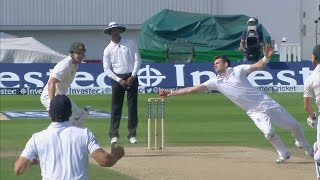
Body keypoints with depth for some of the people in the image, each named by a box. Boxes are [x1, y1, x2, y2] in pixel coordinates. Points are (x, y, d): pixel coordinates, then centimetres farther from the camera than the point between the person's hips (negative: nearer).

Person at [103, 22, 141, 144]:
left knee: (133, 106, 0)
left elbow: (137, 60, 2)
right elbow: (107, 68, 0)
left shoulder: (130, 44, 4)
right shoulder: (108, 50, 3)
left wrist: (132, 77, -8)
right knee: (116, 107, -2)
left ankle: (132, 135, 4)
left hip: (131, 77, 0)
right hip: (117, 79, 0)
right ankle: (114, 135, 1)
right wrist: (119, 80, -10)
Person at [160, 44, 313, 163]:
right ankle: (284, 153, -1)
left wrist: (266, 58, -35)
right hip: (255, 112, 1)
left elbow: (258, 66, -13)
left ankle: (302, 144, 32)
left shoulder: (238, 70, -4)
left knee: (294, 126, 2)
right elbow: (194, 89, 0)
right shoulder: (215, 82, 4)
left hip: (266, 103, -1)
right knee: (268, 132, -25)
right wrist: (171, 93, -5)